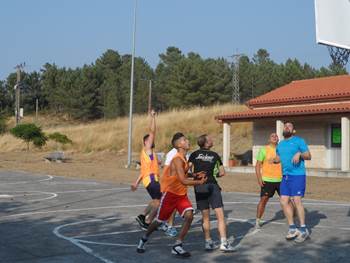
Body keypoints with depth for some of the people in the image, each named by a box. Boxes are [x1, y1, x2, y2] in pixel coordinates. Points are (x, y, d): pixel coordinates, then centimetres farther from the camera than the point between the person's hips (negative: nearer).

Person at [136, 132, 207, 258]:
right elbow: (183, 181, -30)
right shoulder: (177, 159, -23)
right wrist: (199, 182, -21)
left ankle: (177, 246, -6)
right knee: (159, 221, 8)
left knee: (189, 215, -15)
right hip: (170, 194, -7)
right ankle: (144, 239, 34)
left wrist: (195, 176, 2)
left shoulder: (184, 159, 5)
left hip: (182, 194, 7)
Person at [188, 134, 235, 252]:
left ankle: (208, 242, 16)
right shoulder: (215, 155, 7)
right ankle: (224, 243, -10)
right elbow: (222, 173, 7)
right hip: (212, 186, -3)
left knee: (205, 216, 13)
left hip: (199, 188, 3)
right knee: (220, 215, -3)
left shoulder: (194, 154, 7)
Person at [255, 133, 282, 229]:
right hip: (267, 180, -3)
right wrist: (259, 179, -10)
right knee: (263, 200, -3)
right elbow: (258, 165, -1)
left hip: (281, 180, 3)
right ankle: (258, 221, 8)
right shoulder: (264, 150, 0)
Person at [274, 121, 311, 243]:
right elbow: (278, 158, 29)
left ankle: (303, 229, -2)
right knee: (284, 201, 1)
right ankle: (292, 228, 11)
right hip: (285, 176, 7)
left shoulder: (299, 141, -2)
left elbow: (309, 156, -6)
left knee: (296, 200, -11)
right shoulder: (280, 144, 17)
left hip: (297, 175, -7)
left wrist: (300, 153, -23)